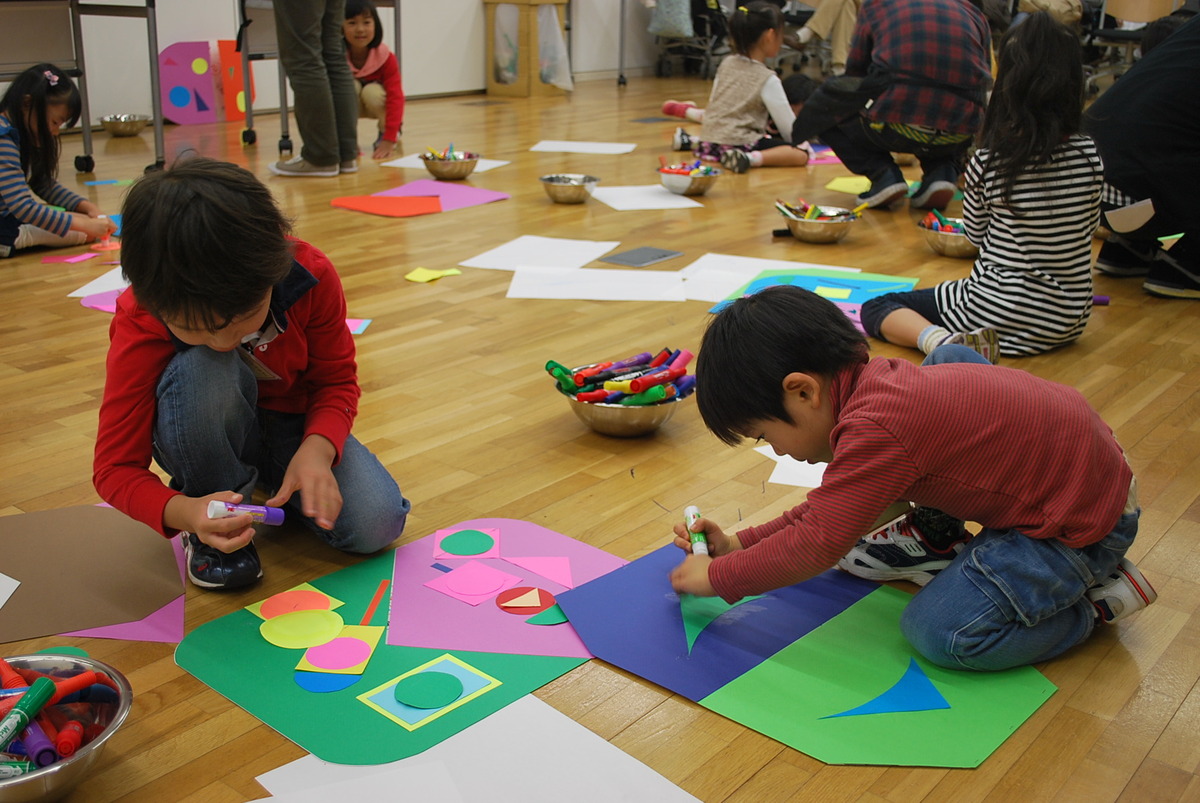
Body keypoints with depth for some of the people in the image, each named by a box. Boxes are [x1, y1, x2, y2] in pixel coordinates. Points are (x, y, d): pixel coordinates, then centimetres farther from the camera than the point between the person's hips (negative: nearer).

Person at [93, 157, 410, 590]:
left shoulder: (312, 277, -25)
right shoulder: (141, 322, -28)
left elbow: (338, 381, -11)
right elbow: (115, 467, -23)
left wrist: (317, 450, -33)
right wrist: (185, 512, -45)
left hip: (294, 425, 2)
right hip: (209, 438, -2)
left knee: (378, 524, -22)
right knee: (200, 370, -38)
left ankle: (272, 484, 12)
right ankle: (211, 530, -13)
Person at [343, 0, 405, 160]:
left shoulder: (386, 58, -28)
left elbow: (395, 98, -34)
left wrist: (389, 140, -44)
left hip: (378, 105, -1)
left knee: (372, 91, -34)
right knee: (351, 86, -31)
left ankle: (385, 133, -5)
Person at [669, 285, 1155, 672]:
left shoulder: (875, 432, -29)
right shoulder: (876, 382, 2)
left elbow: (818, 545, -24)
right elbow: (833, 507, 12)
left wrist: (718, 577, -12)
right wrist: (739, 544, 6)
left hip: (1079, 526, -10)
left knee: (943, 632, -19)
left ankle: (1099, 599, 2)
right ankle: (935, 541, 20)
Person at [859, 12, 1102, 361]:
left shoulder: (989, 162, -16)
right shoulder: (1090, 156, -6)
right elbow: (1088, 226, 10)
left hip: (1003, 313, -6)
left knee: (875, 309, 2)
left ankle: (941, 342, -20)